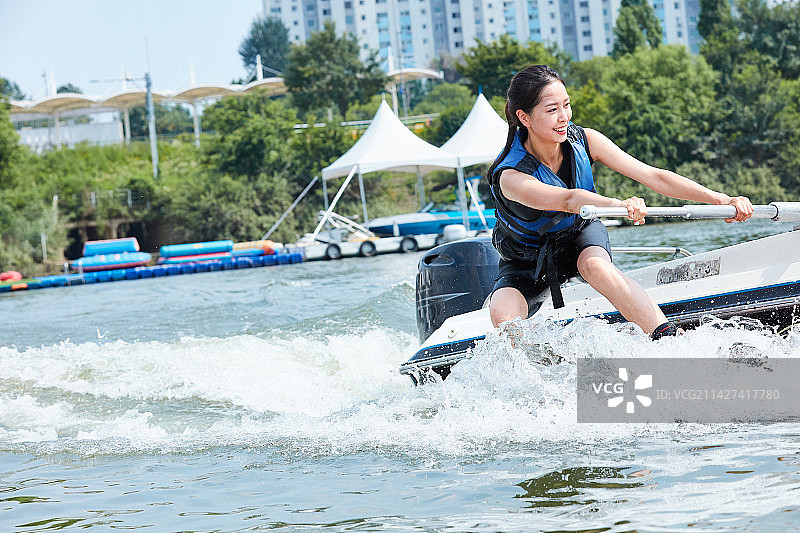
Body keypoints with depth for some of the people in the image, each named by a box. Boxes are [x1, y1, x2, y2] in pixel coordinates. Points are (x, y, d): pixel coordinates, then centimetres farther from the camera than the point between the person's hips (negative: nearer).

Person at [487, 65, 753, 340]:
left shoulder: (584, 141, -19)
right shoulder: (511, 177, -32)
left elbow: (653, 176, -22)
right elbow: (567, 199, -51)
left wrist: (722, 199, -32)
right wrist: (617, 205, -71)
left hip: (581, 235, 2)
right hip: (527, 262, -2)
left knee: (595, 266, -34)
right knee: (503, 317, -30)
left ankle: (671, 339, -39)